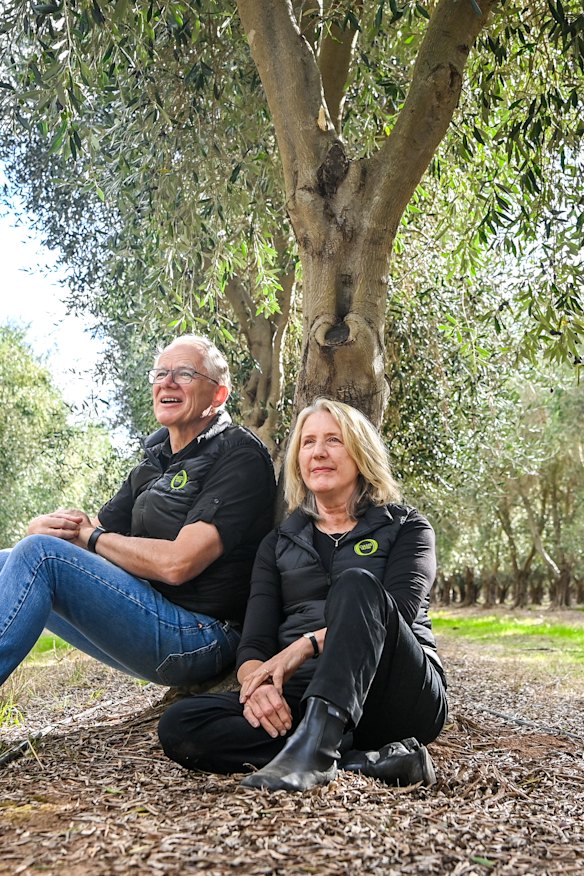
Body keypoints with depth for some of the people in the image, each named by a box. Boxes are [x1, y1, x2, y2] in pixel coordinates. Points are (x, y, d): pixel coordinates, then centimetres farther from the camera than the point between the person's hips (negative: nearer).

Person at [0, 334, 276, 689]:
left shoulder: (240, 455, -9)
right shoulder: (156, 461, 17)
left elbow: (177, 563, -20)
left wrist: (90, 536, -5)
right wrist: (46, 526, -8)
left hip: (199, 636, -8)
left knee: (39, 554, -23)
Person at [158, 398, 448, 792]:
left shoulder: (406, 527, 12)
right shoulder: (278, 544, 20)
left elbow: (397, 610, -8)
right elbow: (254, 643, 7)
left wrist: (307, 646, -21)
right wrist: (257, 681, -17)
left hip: (400, 697, -2)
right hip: (304, 696, 3)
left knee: (357, 583, -29)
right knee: (179, 725, -22)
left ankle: (316, 748, -43)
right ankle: (363, 757, -29)